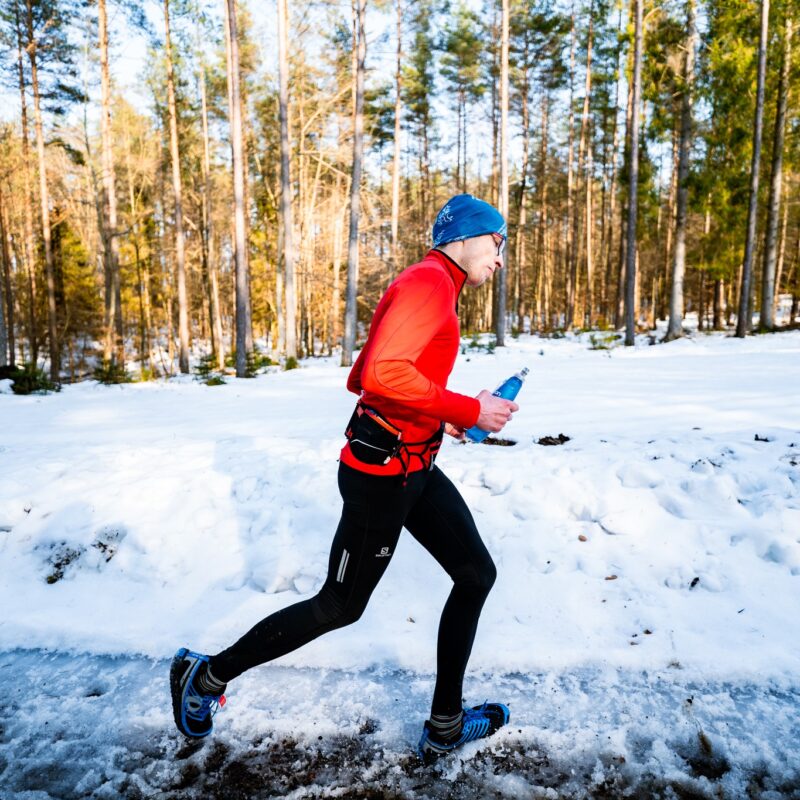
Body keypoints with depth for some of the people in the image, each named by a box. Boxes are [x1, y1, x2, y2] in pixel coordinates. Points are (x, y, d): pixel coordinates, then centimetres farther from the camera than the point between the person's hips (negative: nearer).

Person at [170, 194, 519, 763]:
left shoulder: (435, 289, 15)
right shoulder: (428, 280, -15)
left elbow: (360, 378, 17)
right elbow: (385, 372, -31)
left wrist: (435, 416, 13)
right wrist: (468, 411, -22)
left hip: (415, 468, 10)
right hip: (382, 472, -10)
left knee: (476, 574, 12)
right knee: (340, 606, 6)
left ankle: (446, 727, 26)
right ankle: (205, 675, 26)